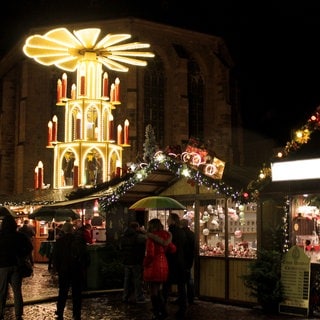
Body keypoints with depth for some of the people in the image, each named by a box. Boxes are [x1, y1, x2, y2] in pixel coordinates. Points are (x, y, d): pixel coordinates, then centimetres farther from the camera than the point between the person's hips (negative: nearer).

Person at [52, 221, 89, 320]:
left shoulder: (59, 241, -5)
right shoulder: (80, 239, -4)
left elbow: (55, 256, -2)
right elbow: (85, 254, 0)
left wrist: (57, 268, 7)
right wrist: (84, 267, 8)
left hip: (64, 271, 0)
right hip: (78, 271, 0)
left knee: (62, 293, 9)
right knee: (77, 294, 7)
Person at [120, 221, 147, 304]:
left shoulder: (123, 237, 9)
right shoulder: (138, 236, -15)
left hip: (126, 262, 7)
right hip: (137, 262, -6)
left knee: (127, 279, 14)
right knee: (138, 280, 0)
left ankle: (125, 297, 16)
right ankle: (139, 298, 1)